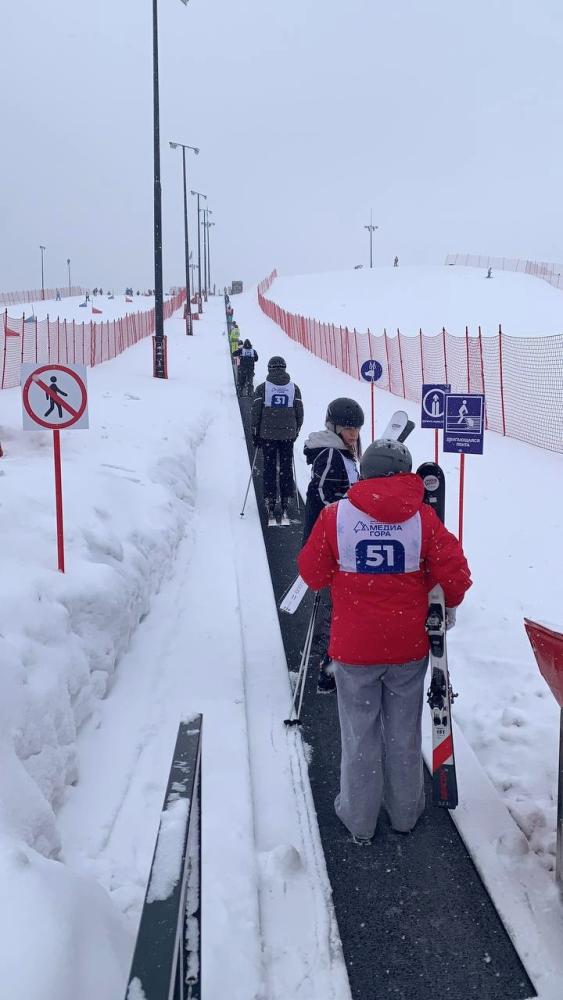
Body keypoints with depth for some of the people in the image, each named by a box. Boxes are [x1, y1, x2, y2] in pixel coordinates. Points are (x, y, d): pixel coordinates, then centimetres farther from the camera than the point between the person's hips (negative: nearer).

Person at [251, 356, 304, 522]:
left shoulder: (262, 388, -4)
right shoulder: (294, 388, 2)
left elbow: (255, 412, -3)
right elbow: (299, 413, 5)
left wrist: (255, 433, 6)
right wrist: (296, 431, 18)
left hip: (267, 434, -1)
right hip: (288, 435, 1)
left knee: (269, 468, 5)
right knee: (286, 468, 8)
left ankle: (270, 501, 3)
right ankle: (286, 502, 9)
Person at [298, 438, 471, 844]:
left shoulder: (335, 515, -11)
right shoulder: (422, 517, -10)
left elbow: (313, 574, -2)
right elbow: (455, 573, -8)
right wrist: (450, 605, 12)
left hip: (355, 647, -1)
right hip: (409, 646, 1)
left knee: (360, 733, 13)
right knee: (404, 731, 17)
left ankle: (359, 819, 27)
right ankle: (405, 812, 34)